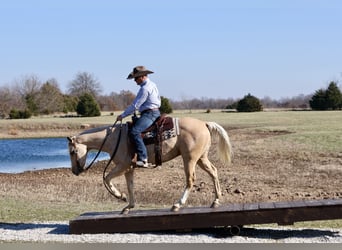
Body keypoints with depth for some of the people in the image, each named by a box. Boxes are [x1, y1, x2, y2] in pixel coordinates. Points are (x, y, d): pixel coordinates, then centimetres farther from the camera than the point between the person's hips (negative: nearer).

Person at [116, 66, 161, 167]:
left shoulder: (145, 88, -16)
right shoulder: (153, 85, 17)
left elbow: (135, 105, -18)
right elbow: (158, 100, 26)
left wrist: (122, 115, -9)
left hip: (149, 114, -12)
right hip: (155, 112, 12)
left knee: (135, 132, -26)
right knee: (132, 124, 21)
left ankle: (143, 159, -34)